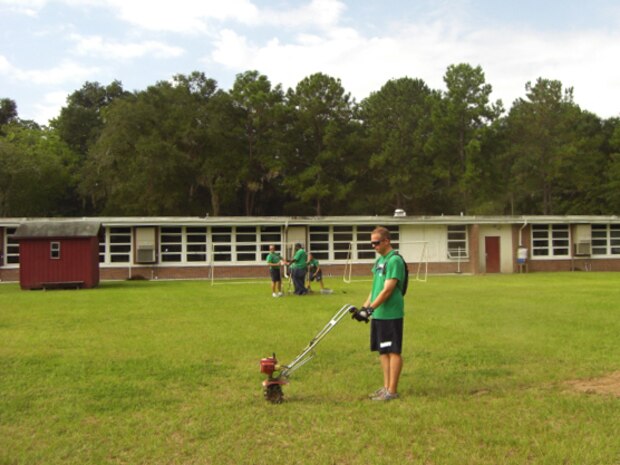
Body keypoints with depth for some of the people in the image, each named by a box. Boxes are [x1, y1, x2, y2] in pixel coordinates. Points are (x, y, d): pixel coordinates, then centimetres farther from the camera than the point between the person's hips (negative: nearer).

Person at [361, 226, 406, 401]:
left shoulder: (395, 261, -15)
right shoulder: (380, 260, 14)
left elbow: (387, 290, -21)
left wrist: (371, 307, -24)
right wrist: (365, 306, 14)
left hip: (391, 314, -9)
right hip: (377, 314, 9)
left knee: (393, 351, -2)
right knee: (382, 351, 14)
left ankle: (392, 390, 3)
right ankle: (386, 386, 23)